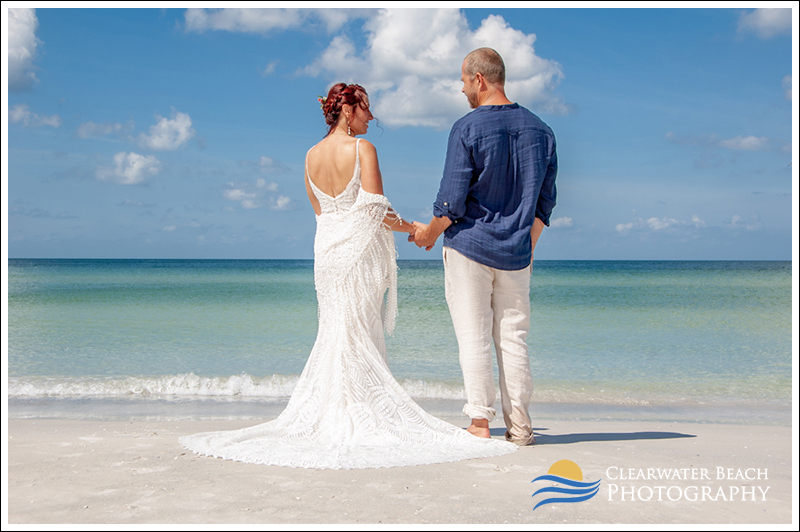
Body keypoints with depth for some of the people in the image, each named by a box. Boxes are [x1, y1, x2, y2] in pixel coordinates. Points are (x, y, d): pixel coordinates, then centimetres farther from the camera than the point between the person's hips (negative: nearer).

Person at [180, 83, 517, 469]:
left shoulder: (311, 155, 9)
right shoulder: (362, 148, -10)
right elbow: (374, 208, -15)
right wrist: (409, 227, 1)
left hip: (326, 247, 6)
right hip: (361, 248, -6)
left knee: (334, 332, 12)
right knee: (362, 336, 0)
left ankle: (319, 414, 13)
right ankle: (362, 415, 2)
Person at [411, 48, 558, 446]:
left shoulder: (467, 128, -12)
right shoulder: (539, 130, 6)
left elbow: (452, 201, -14)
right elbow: (545, 200, 11)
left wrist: (429, 232, 4)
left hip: (468, 246, -5)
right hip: (515, 251, 5)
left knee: (474, 338, 1)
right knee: (513, 338, 9)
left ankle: (480, 422, 3)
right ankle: (519, 425, 12)